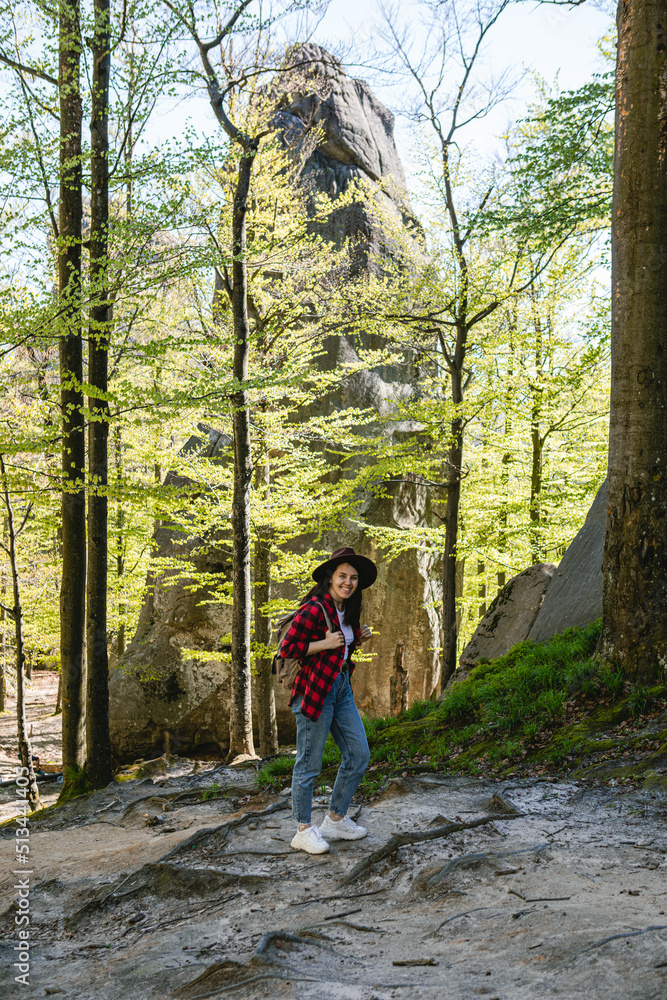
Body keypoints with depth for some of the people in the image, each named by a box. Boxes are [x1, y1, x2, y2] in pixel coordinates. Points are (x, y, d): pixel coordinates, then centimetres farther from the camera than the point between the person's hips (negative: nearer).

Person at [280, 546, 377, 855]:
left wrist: (358, 638, 6)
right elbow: (287, 649, -18)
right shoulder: (314, 609, -16)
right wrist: (326, 643, -21)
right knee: (309, 764, 0)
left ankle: (335, 820, 25)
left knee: (359, 755, 11)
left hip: (341, 688, 9)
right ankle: (304, 831, 12)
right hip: (314, 689, -9)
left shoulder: (346, 610, 11)